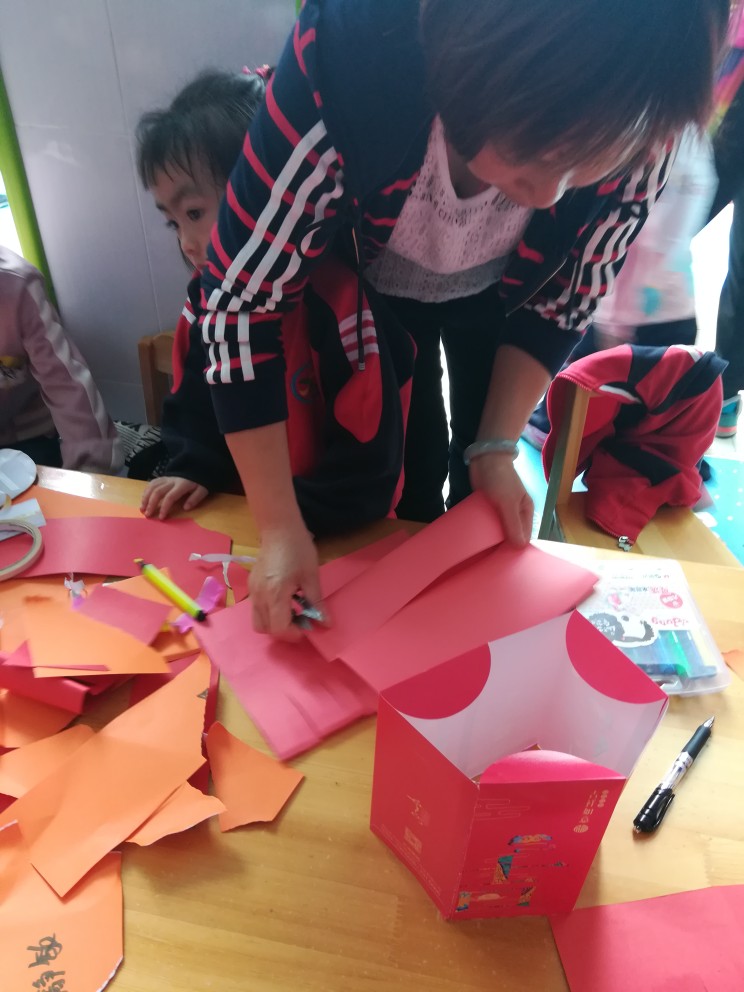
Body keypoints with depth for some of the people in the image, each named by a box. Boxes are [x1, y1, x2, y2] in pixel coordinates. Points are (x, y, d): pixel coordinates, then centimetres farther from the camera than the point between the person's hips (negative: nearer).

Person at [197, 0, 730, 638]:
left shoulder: (633, 131, -32)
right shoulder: (350, 54, -39)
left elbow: (560, 301, -14)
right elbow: (240, 298, -34)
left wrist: (496, 448, -20)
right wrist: (280, 530, -34)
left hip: (497, 292, 2)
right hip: (374, 284, -1)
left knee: (481, 488, 8)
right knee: (408, 470, 1)